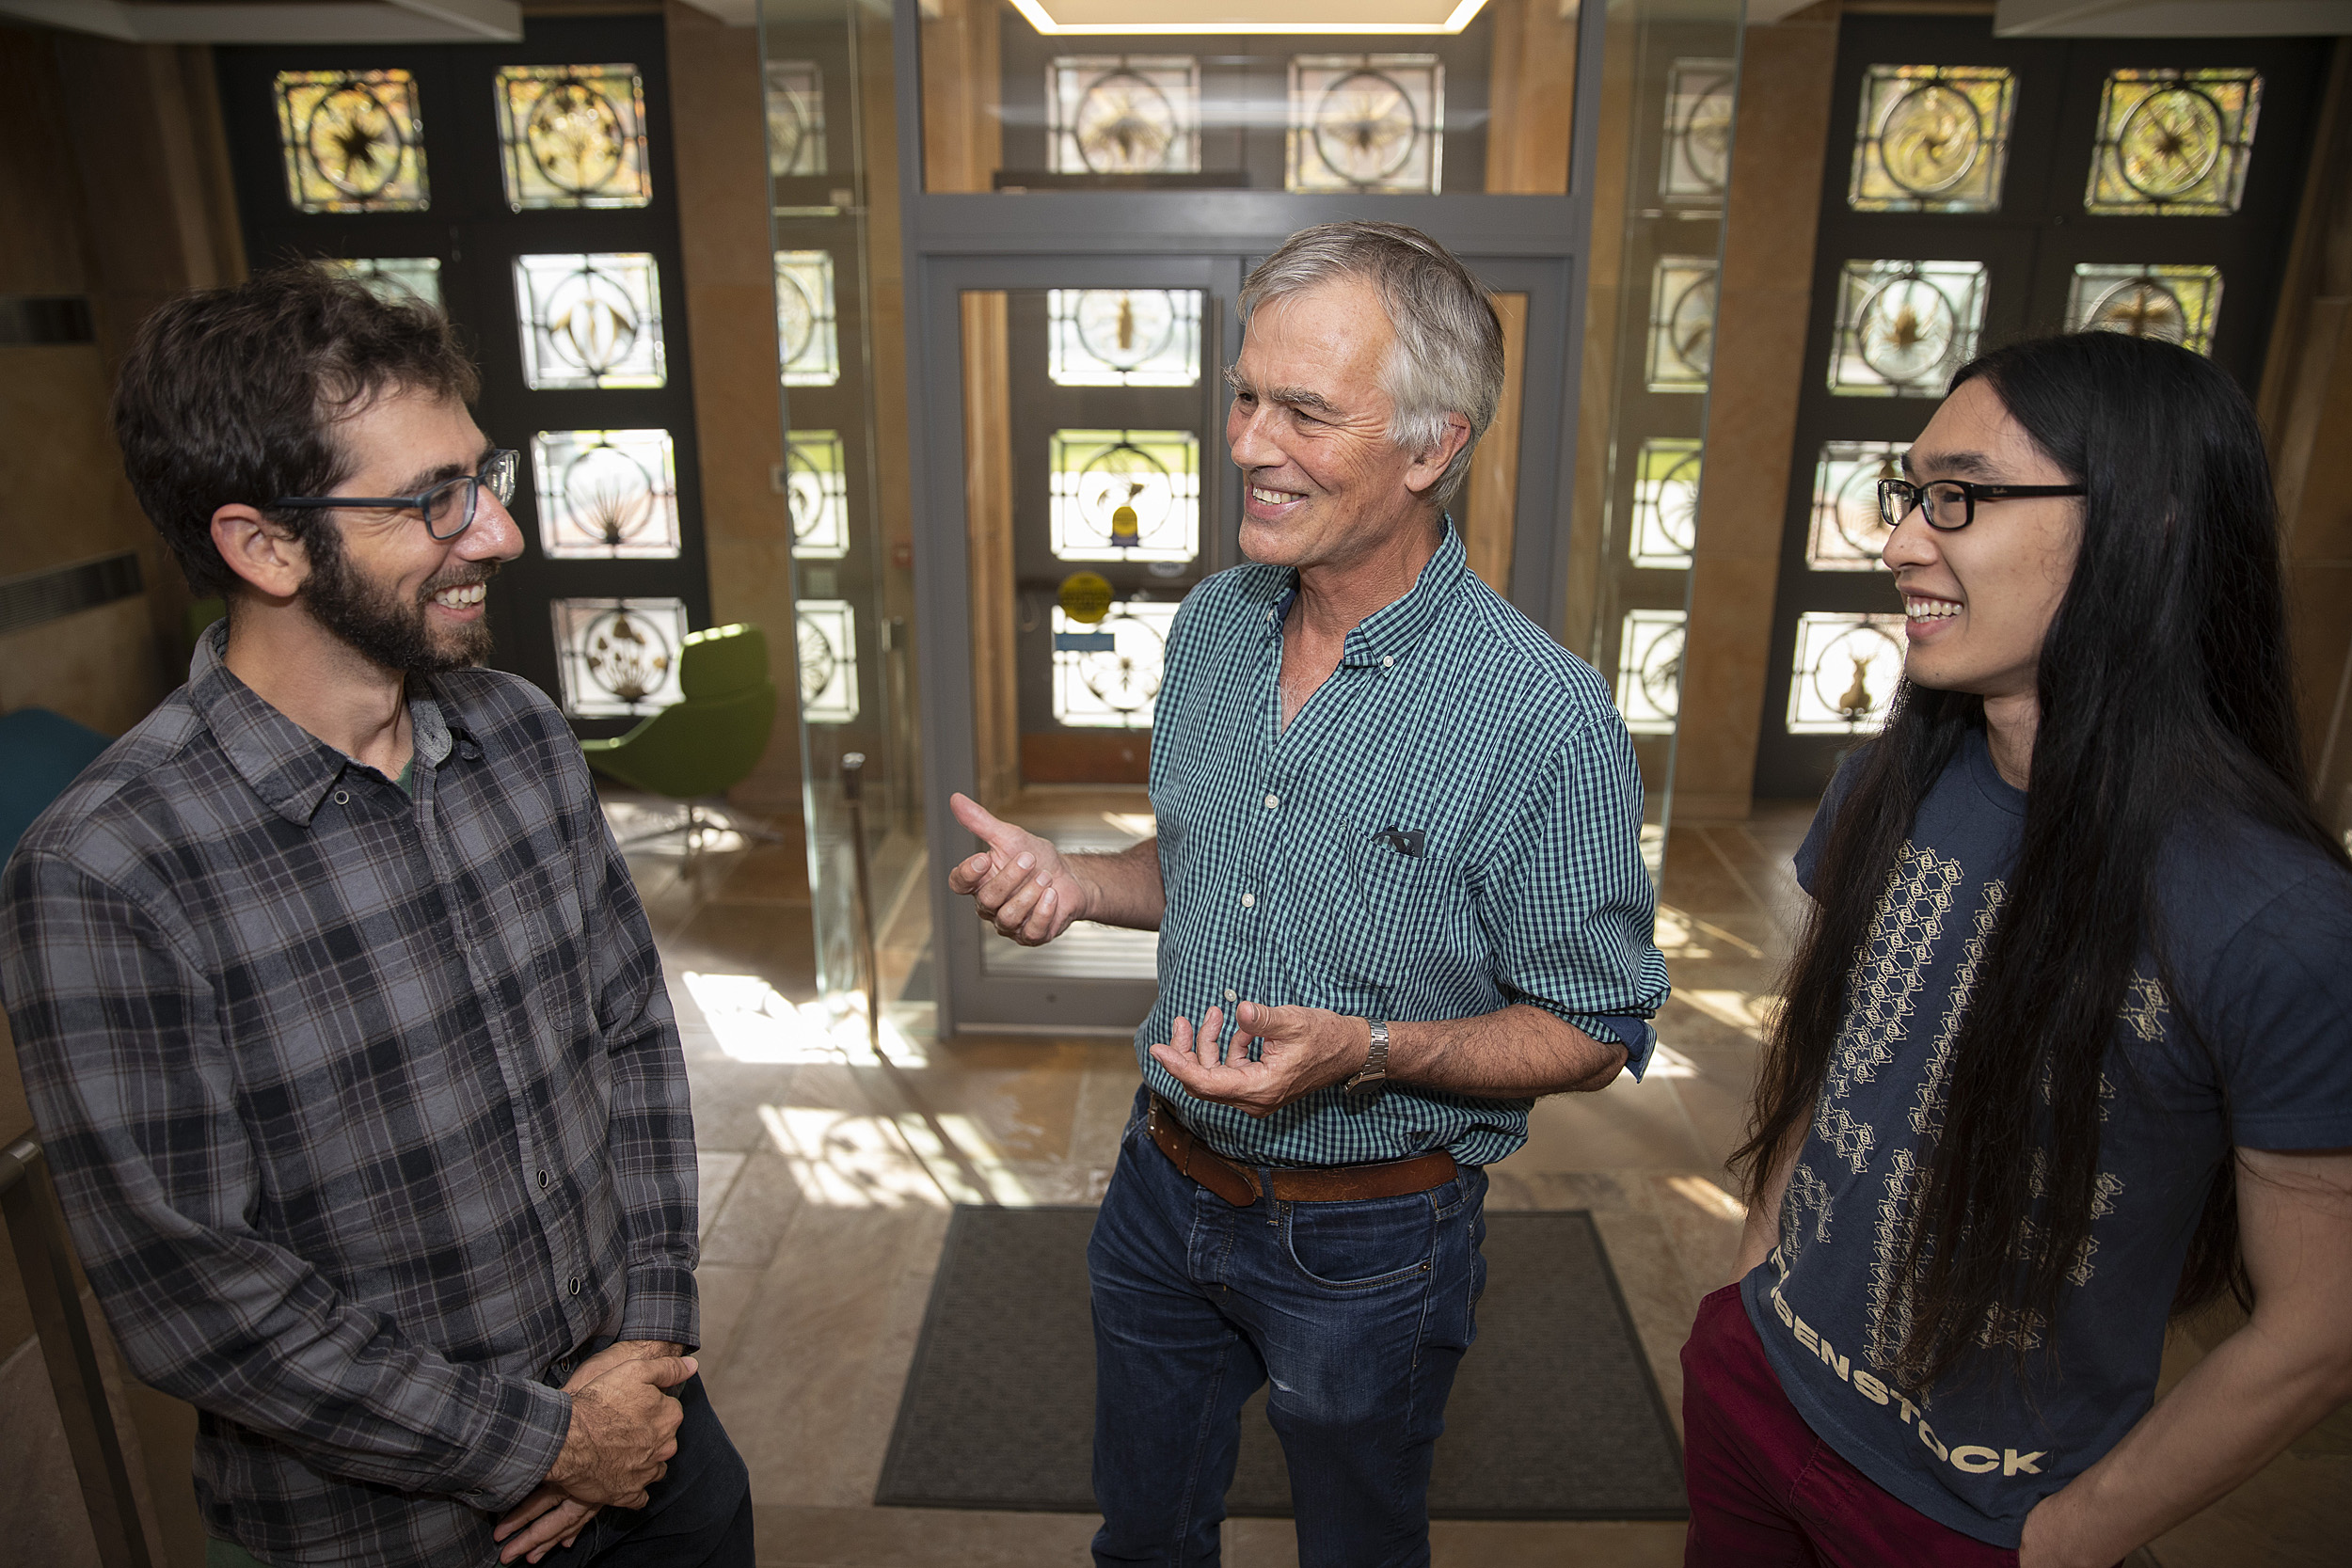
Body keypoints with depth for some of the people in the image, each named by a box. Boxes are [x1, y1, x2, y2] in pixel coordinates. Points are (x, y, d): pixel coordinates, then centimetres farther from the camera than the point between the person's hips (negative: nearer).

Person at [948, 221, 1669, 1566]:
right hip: (1166, 1184, 5)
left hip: (1367, 1237, -5)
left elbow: (1597, 1033, -15)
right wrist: (1068, 879, -10)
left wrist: (1370, 1053, -30)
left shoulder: (1548, 720, -25)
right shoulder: (1212, 624, -5)